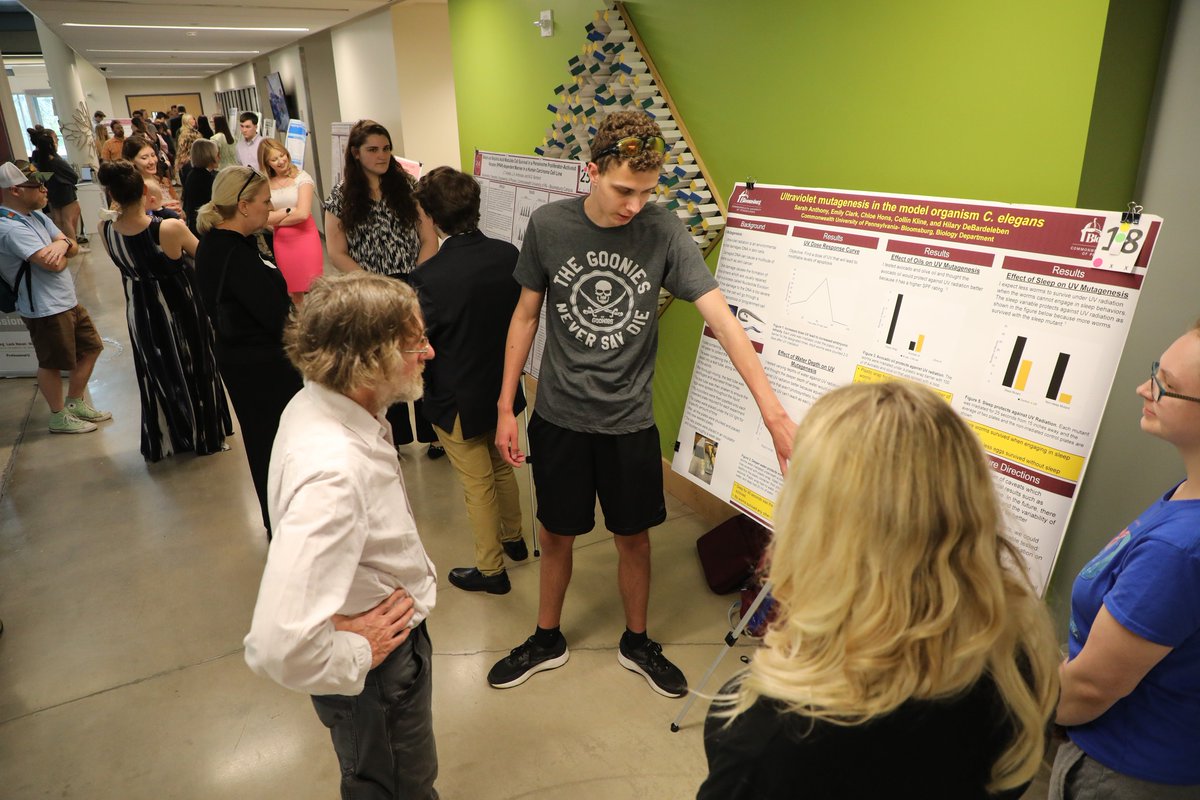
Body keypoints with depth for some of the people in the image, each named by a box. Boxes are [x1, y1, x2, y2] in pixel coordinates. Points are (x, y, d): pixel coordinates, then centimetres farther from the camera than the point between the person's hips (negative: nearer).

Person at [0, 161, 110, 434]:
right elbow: (54, 264, -26)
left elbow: (74, 247, 7)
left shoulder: (36, 215, 9)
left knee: (90, 347, 19)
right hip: (45, 308, -9)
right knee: (52, 364, 6)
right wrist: (61, 249, -3)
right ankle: (59, 417, 25)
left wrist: (62, 244, -17)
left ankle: (76, 403, 35)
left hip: (67, 300, 9)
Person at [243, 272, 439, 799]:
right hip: (378, 670, -8)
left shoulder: (316, 402, -9)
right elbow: (280, 646, -41)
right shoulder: (334, 473, -39)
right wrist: (357, 655, -22)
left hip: (392, 629, 8)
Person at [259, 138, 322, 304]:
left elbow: (303, 214, -14)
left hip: (305, 238, -3)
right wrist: (288, 211, -11)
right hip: (282, 242, 3)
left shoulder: (301, 177, -4)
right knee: (294, 292, 10)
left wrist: (275, 219, -1)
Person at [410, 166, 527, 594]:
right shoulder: (509, 255, -12)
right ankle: (513, 538, 48)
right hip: (503, 388, 6)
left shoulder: (430, 275, -27)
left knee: (478, 485, 11)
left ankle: (491, 568, 29)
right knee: (501, 467, 27)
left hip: (457, 401, -5)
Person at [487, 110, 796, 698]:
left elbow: (721, 318, -18)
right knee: (556, 535, 15)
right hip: (558, 417, 1)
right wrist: (505, 407, 2)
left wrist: (773, 411, -26)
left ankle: (637, 643, 39)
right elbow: (526, 314, 2)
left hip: (629, 422, 0)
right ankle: (546, 641, 40)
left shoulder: (663, 232, -12)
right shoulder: (548, 225, -8)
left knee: (633, 538, 14)